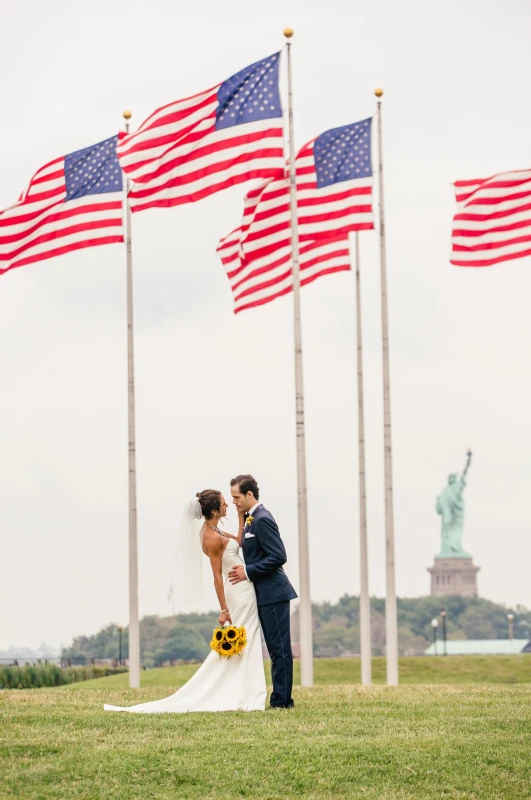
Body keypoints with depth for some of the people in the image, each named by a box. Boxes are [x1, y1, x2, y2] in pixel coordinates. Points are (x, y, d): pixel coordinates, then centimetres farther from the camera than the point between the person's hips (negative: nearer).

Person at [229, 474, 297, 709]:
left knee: (280, 648, -7)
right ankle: (281, 699, 14)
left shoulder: (262, 520, -15)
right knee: (277, 648, 11)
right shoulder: (251, 520, 16)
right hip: (266, 595, 11)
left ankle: (281, 700, -6)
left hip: (273, 593, -11)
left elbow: (278, 556, -21)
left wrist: (248, 572, -17)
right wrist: (244, 570, 8)